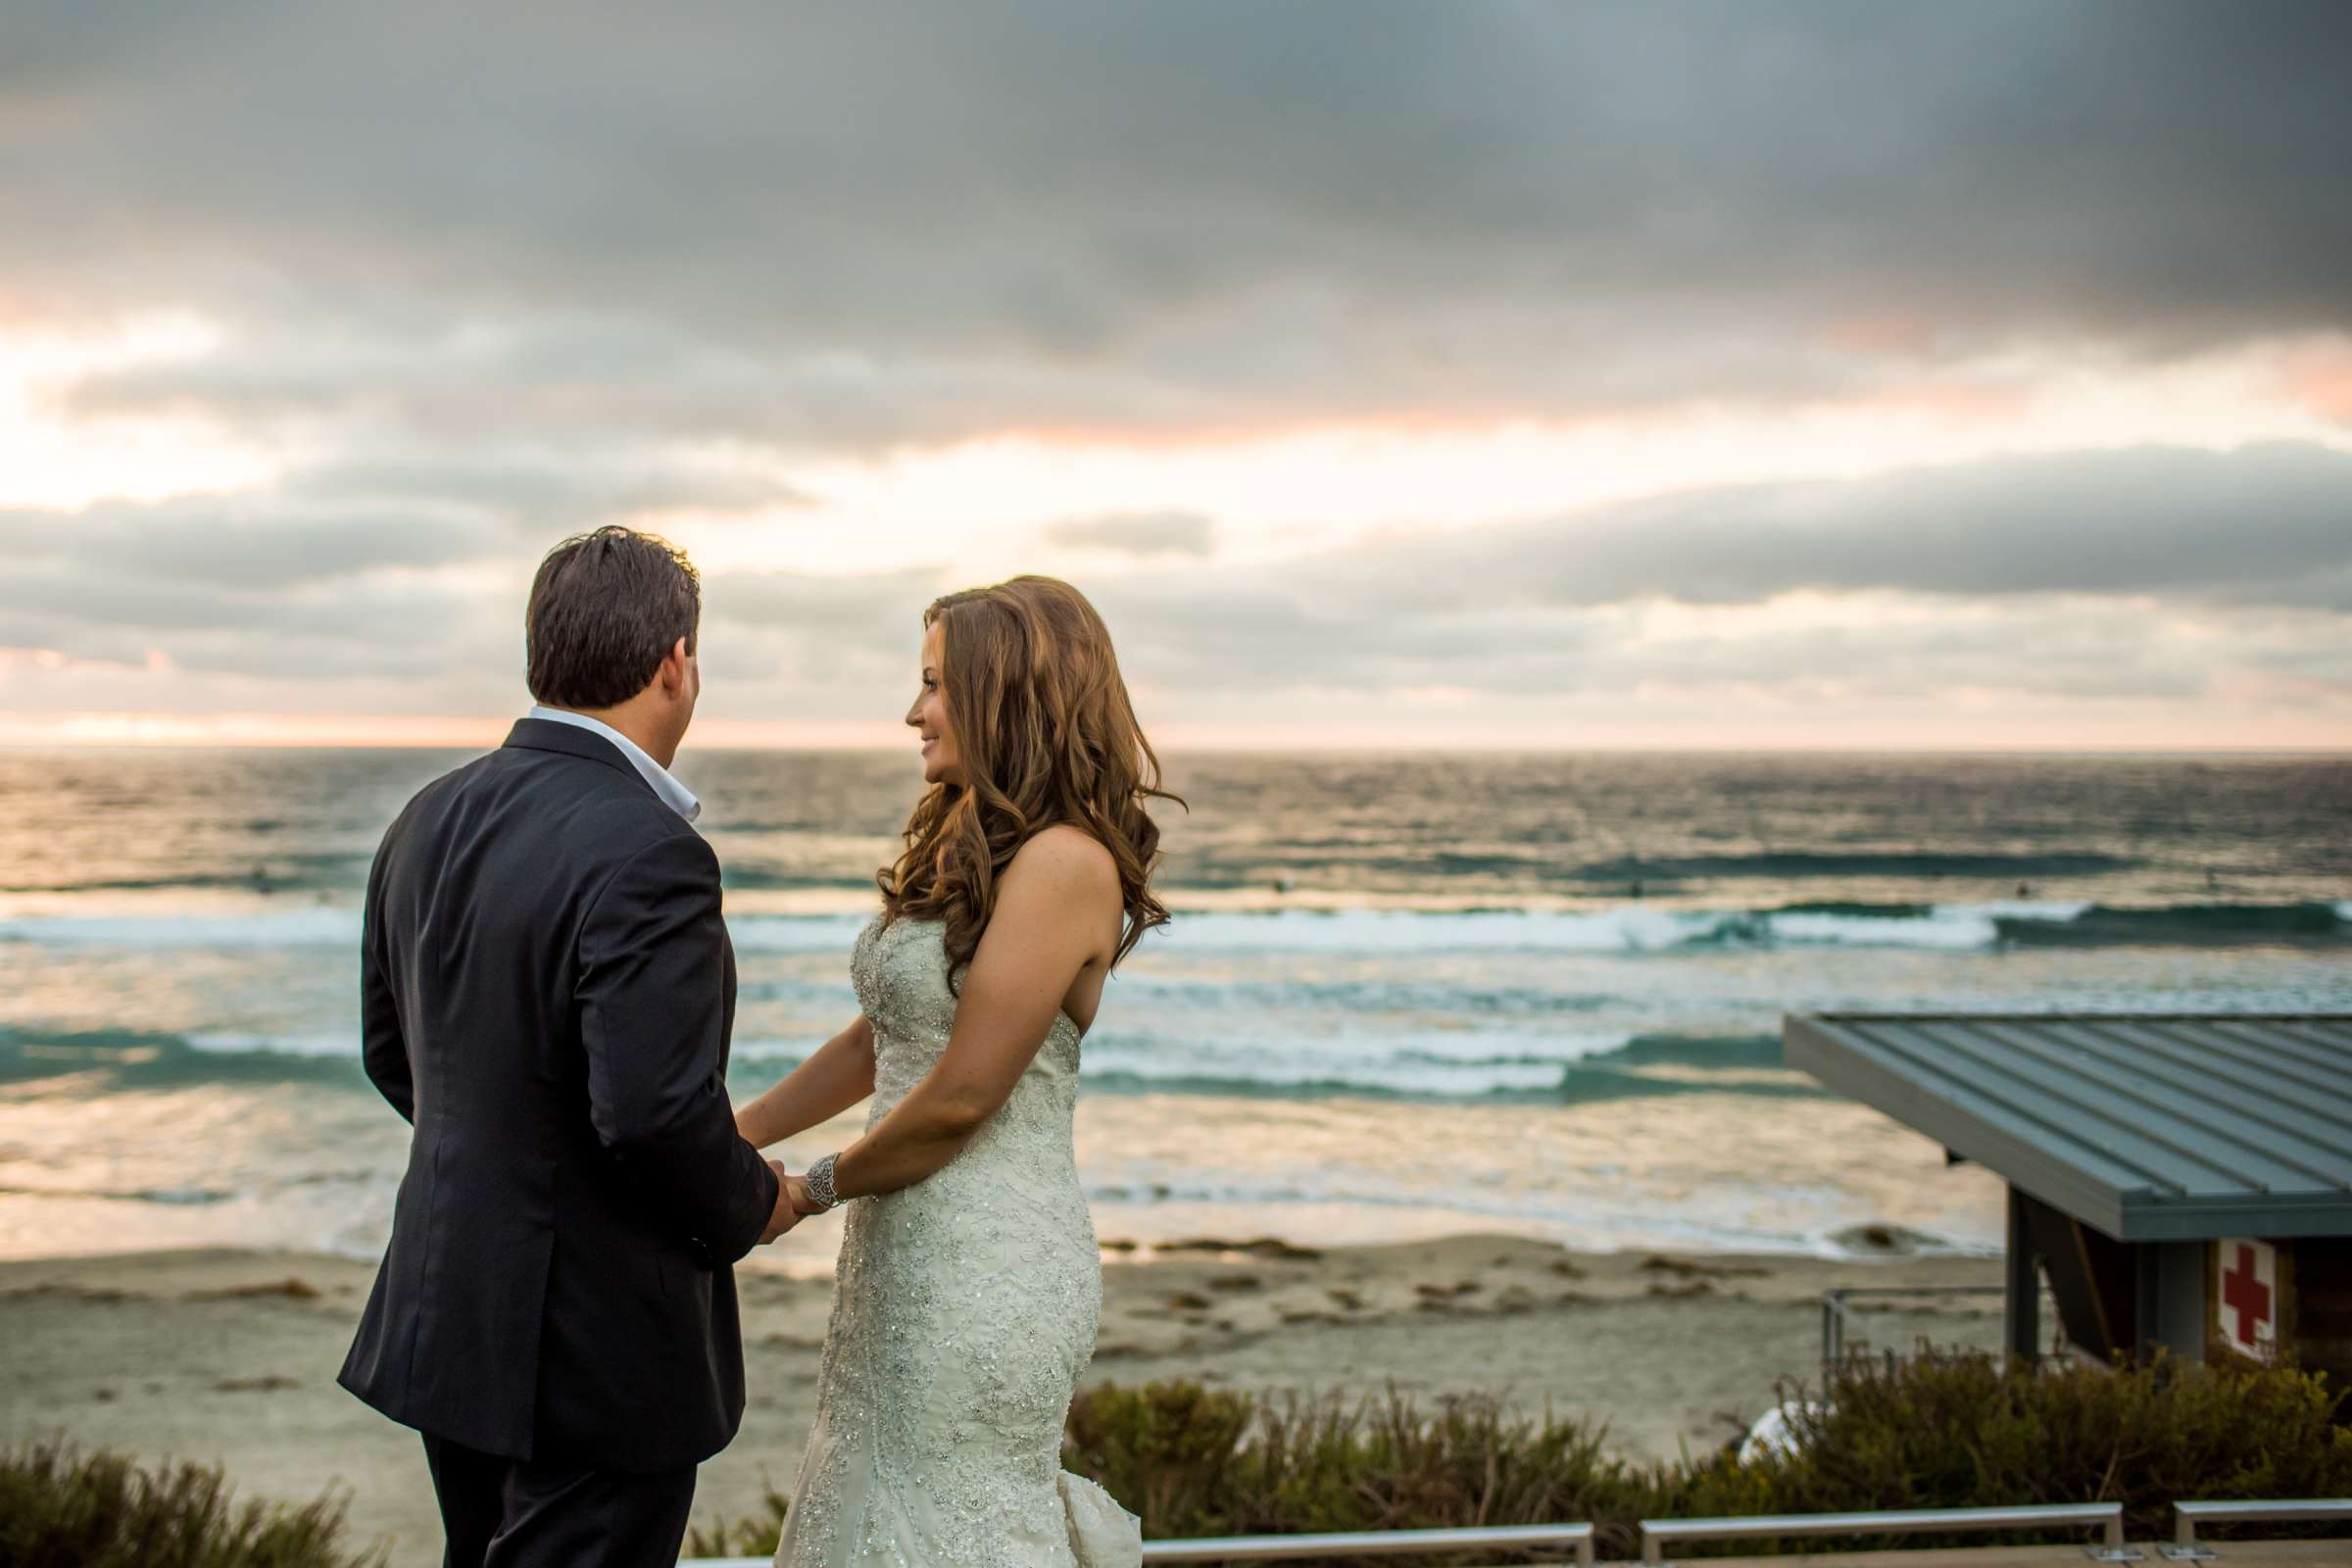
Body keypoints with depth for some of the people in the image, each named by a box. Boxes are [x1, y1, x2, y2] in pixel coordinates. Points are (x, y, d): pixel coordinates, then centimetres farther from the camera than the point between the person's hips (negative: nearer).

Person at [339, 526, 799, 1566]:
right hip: (595, 1353, -8)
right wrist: (752, 1206, -9)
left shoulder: (430, 820, 4)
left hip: (448, 1316, 8)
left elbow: (392, 1051, 12)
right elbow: (655, 1107, -28)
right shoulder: (646, 855, -23)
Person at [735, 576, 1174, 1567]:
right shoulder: (971, 847, 11)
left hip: (987, 1266, -9)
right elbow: (882, 1038, 16)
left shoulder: (1064, 861, -19)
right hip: (910, 1251, 9)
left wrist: (813, 1190, -5)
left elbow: (959, 1096, -19)